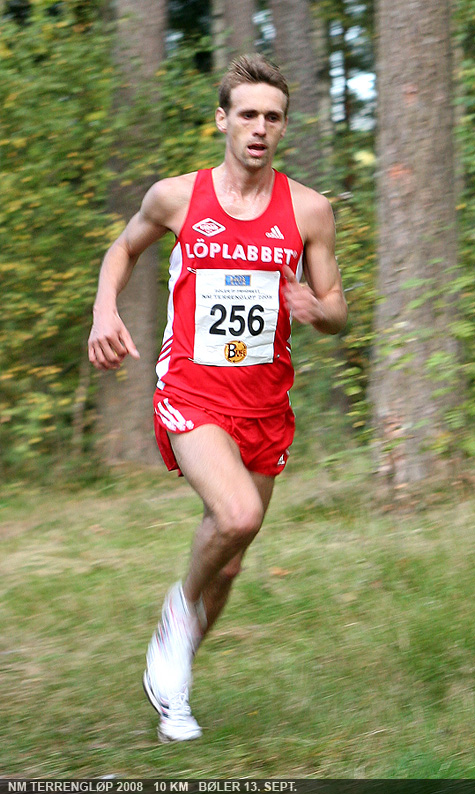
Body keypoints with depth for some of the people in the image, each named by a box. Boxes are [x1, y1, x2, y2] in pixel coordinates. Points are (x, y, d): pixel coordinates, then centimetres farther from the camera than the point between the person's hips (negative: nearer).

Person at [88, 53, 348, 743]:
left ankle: (168, 679, 34)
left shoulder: (309, 209, 2)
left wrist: (316, 308, -16)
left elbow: (338, 314, 8)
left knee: (227, 563, 11)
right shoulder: (177, 197, -1)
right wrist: (105, 312, 1)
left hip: (265, 403, 3)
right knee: (239, 517, -30)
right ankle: (181, 606, 2)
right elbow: (124, 248, 19)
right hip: (191, 394, -3)